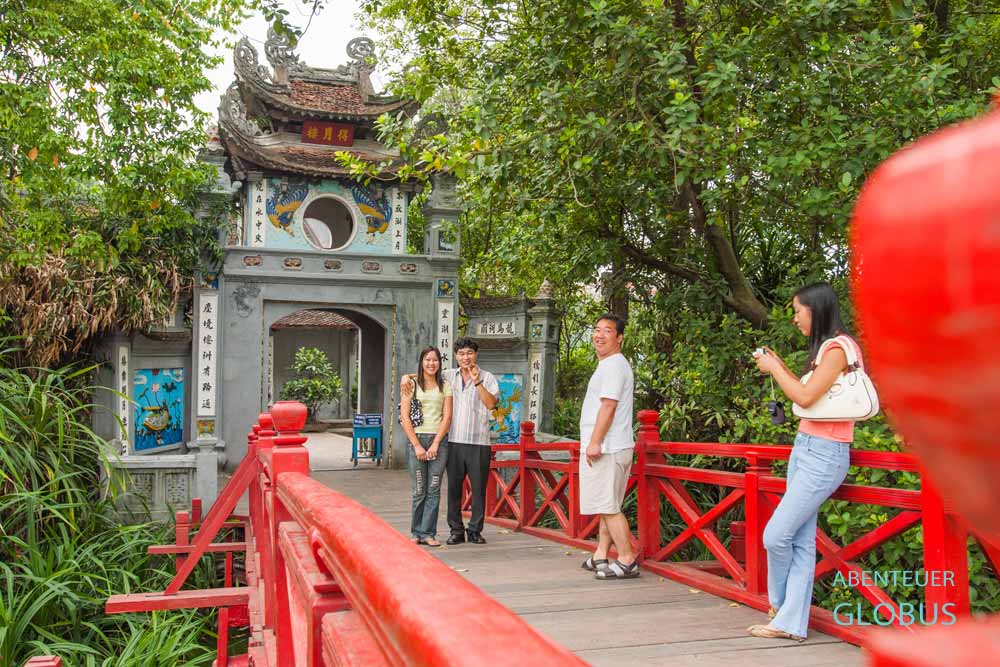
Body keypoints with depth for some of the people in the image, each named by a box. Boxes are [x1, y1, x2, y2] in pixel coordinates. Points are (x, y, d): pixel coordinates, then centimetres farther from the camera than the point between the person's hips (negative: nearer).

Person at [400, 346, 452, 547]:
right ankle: (417, 532, 12)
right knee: (419, 491, 0)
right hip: (416, 439, -2)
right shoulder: (411, 384, 4)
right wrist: (417, 445, -8)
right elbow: (405, 417, -1)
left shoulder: (445, 386, 10)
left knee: (433, 490, 0)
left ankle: (427, 533, 6)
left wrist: (435, 444, -6)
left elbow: (447, 417, 4)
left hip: (439, 441, 2)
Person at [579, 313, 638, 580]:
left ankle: (627, 562, -6)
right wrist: (594, 443, 25)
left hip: (606, 448, -11)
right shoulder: (610, 365, 22)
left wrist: (594, 442, -22)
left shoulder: (613, 365, -11)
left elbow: (608, 406, -20)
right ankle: (600, 558, 20)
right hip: (609, 448, 11)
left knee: (608, 507, -9)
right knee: (607, 506, 13)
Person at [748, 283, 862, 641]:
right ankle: (791, 622, 8)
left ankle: (779, 604, 16)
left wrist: (773, 368, -8)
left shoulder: (837, 347, -14)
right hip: (805, 448, 10)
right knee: (801, 541, 6)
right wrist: (779, 366, 14)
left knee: (776, 535, -6)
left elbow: (805, 397, -20)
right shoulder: (826, 348, 16)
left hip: (824, 454, -10)